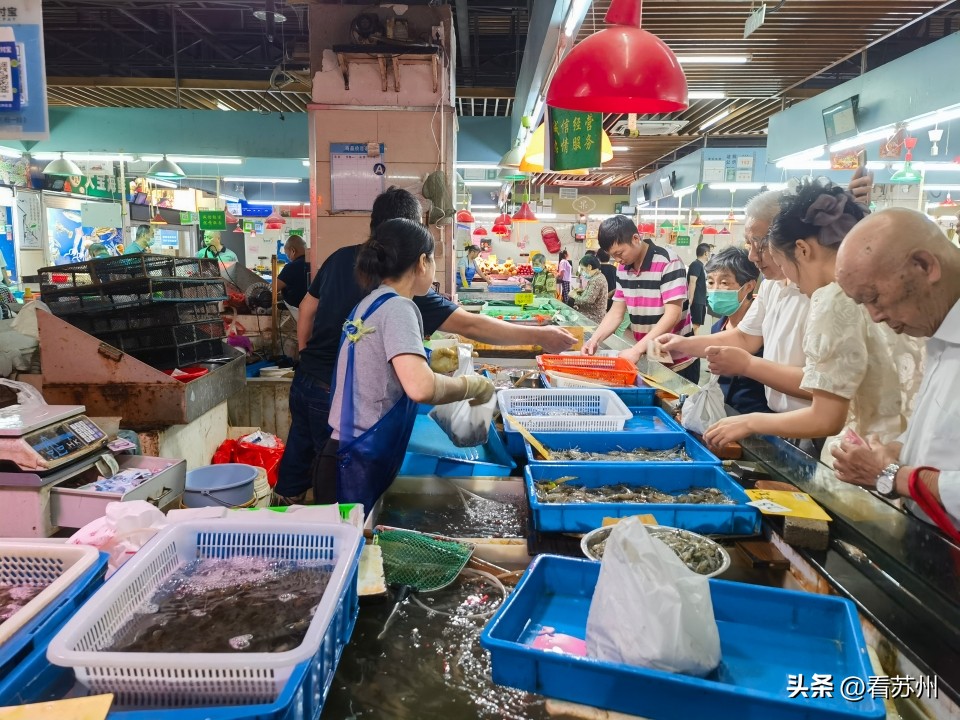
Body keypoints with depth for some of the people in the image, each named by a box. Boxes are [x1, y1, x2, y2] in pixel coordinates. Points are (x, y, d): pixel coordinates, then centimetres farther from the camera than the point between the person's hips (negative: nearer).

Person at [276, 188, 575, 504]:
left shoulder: (341, 257, 1)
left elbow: (307, 309, 12)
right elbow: (470, 325, -21)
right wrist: (538, 336, -16)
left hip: (304, 380, 7)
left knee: (295, 466, 22)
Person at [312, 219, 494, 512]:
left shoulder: (370, 303, 11)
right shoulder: (397, 307, -15)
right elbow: (420, 387, -30)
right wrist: (472, 384, -14)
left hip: (351, 458, 9)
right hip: (360, 466, -9)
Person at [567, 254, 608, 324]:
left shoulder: (596, 280, -20)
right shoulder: (596, 277, 12)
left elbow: (589, 300, -26)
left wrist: (575, 296, -11)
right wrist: (582, 291, 8)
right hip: (592, 315, 9)